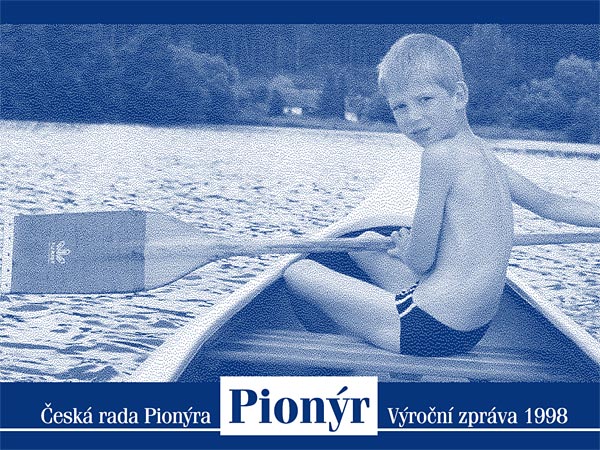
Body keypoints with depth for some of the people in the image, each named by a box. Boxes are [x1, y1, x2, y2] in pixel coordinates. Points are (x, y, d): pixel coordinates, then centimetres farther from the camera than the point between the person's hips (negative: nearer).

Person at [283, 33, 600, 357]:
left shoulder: (440, 154, -18)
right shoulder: (485, 154, 8)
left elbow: (420, 261, -13)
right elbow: (552, 205, 15)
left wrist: (404, 248, 9)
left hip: (429, 330, -10)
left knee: (298, 272, 0)